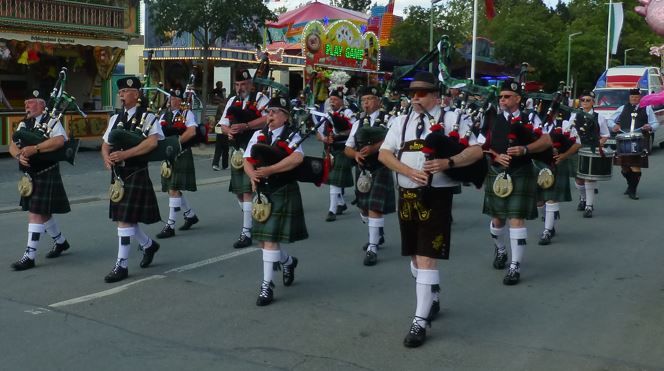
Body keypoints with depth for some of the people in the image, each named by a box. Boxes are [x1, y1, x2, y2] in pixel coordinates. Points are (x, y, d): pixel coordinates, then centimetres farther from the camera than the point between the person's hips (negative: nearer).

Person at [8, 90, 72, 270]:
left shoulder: (51, 122, -8)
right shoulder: (24, 124, 12)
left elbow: (59, 140, -25)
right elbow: (12, 146, 5)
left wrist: (34, 149, -29)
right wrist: (19, 155, -17)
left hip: (46, 174, -8)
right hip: (30, 175, 8)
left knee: (36, 214, -9)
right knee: (43, 213, 18)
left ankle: (29, 256, -6)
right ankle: (61, 242, 38)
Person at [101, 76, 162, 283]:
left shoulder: (147, 118, -6)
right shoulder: (115, 119, 13)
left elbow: (152, 142, -20)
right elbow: (105, 144, 15)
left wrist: (124, 154, -24)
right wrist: (107, 158, -8)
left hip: (136, 174, -7)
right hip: (118, 175, 7)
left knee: (125, 219, -9)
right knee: (124, 218, 12)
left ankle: (122, 265, -1)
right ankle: (149, 245, 36)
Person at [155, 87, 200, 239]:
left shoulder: (187, 113, -2)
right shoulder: (164, 116, 15)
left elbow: (191, 131, -17)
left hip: (181, 155, -7)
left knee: (174, 189, -11)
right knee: (173, 190, 13)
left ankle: (170, 226, -8)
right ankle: (191, 215, 32)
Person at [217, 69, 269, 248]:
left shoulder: (260, 98, -2)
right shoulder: (232, 101, 17)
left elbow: (267, 118, -16)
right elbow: (223, 124, 14)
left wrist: (245, 126, -22)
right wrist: (229, 131, -9)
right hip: (237, 151, 7)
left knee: (248, 190, -12)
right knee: (238, 191, 13)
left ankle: (246, 233, -9)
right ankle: (253, 219, 33)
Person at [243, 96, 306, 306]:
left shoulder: (291, 136, -6)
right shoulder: (259, 135, 11)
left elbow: (297, 158, -25)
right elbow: (247, 160, 6)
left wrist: (269, 170, -26)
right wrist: (253, 174, -16)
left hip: (283, 193, -6)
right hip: (263, 192, 6)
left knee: (270, 239, -10)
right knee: (263, 239, 12)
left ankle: (267, 285, -3)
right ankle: (288, 261, 39)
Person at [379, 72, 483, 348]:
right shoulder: (402, 122, 11)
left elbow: (476, 151, -6)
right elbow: (384, 154, 4)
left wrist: (448, 162, -24)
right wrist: (410, 171, -12)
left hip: (436, 196, -5)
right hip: (407, 195, 5)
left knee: (427, 257, -10)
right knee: (415, 255, 16)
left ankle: (420, 321, -6)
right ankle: (431, 301, 38)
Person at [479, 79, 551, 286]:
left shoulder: (529, 119, 2)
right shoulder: (492, 121, 7)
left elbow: (547, 141, -7)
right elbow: (480, 147, 5)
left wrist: (525, 149, -21)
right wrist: (496, 156, -12)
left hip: (521, 174, -3)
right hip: (496, 174, 3)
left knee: (517, 219, -9)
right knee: (497, 218, 13)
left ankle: (515, 267, -1)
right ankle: (500, 250, 44)